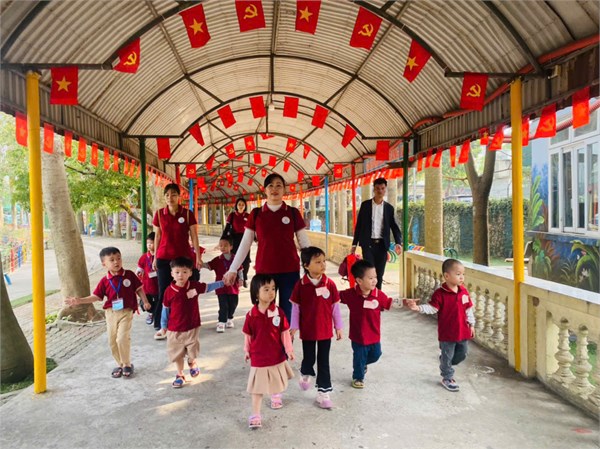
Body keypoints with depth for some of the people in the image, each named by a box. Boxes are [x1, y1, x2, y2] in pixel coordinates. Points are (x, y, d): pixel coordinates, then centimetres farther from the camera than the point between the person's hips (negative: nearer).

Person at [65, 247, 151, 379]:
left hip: (126, 312, -3)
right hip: (111, 312, 4)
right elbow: (96, 297, 4)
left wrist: (145, 302, -5)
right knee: (112, 340, 9)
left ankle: (127, 364, 6)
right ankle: (119, 364, 28)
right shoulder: (105, 281, 0)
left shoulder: (129, 275, -5)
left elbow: (139, 289, 2)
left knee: (122, 338, -14)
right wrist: (79, 300, -3)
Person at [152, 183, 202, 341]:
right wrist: (155, 258, 8)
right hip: (164, 258, 2)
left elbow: (194, 236, -3)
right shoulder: (159, 214, 1)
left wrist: (198, 257, -6)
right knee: (164, 291, 4)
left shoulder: (188, 214, -4)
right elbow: (157, 236, 7)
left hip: (184, 257, -1)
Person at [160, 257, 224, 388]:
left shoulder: (195, 286, -10)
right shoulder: (169, 291, -13)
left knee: (192, 351, 11)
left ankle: (192, 362, 46)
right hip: (174, 329, 0)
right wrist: (163, 326, 6)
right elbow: (165, 309, -1)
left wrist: (223, 282, 0)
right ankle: (180, 375, 33)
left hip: (192, 327, 1)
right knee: (178, 353, 13)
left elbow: (208, 287, 6)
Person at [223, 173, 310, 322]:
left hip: (290, 271, 0)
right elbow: (245, 244, 5)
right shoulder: (256, 214, 3)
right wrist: (233, 269, 3)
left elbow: (304, 243, 5)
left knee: (287, 312, 5)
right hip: (264, 271, 1)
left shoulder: (293, 213, 1)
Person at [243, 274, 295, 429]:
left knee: (277, 381, 24)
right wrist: (247, 351, 8)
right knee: (257, 386, 5)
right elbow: (248, 335, -1)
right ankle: (255, 415, 15)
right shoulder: (251, 315, -15)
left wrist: (289, 349, -2)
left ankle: (276, 396, 53)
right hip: (258, 357, -2)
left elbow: (285, 332, -5)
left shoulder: (278, 312, -13)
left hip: (277, 355, 2)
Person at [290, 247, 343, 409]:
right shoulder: (300, 285, -11)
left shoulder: (329, 284, -8)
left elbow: (335, 306, 0)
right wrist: (294, 327, -2)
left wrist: (338, 327, 4)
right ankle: (305, 374, 46)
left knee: (323, 361, 8)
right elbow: (295, 307, -4)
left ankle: (323, 391, 21)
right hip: (307, 330, -1)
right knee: (309, 358, 13)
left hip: (325, 330, 1)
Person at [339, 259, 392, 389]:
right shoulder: (350, 294, -20)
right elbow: (337, 297, -5)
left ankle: (363, 364, 53)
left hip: (374, 335, 3)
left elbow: (389, 304, 0)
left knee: (375, 355, 21)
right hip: (358, 335, -3)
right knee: (359, 358, 13)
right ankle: (358, 377, 38)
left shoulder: (379, 294, -15)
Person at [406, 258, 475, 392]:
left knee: (462, 354, 19)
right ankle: (447, 379, 29)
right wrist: (418, 308, -37)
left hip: (463, 331, 6)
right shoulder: (440, 293, -18)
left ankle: (445, 365, 45)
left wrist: (471, 325, 12)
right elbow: (432, 308, -20)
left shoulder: (464, 291, -1)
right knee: (447, 356, 9)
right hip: (447, 333, -6)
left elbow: (469, 309, 9)